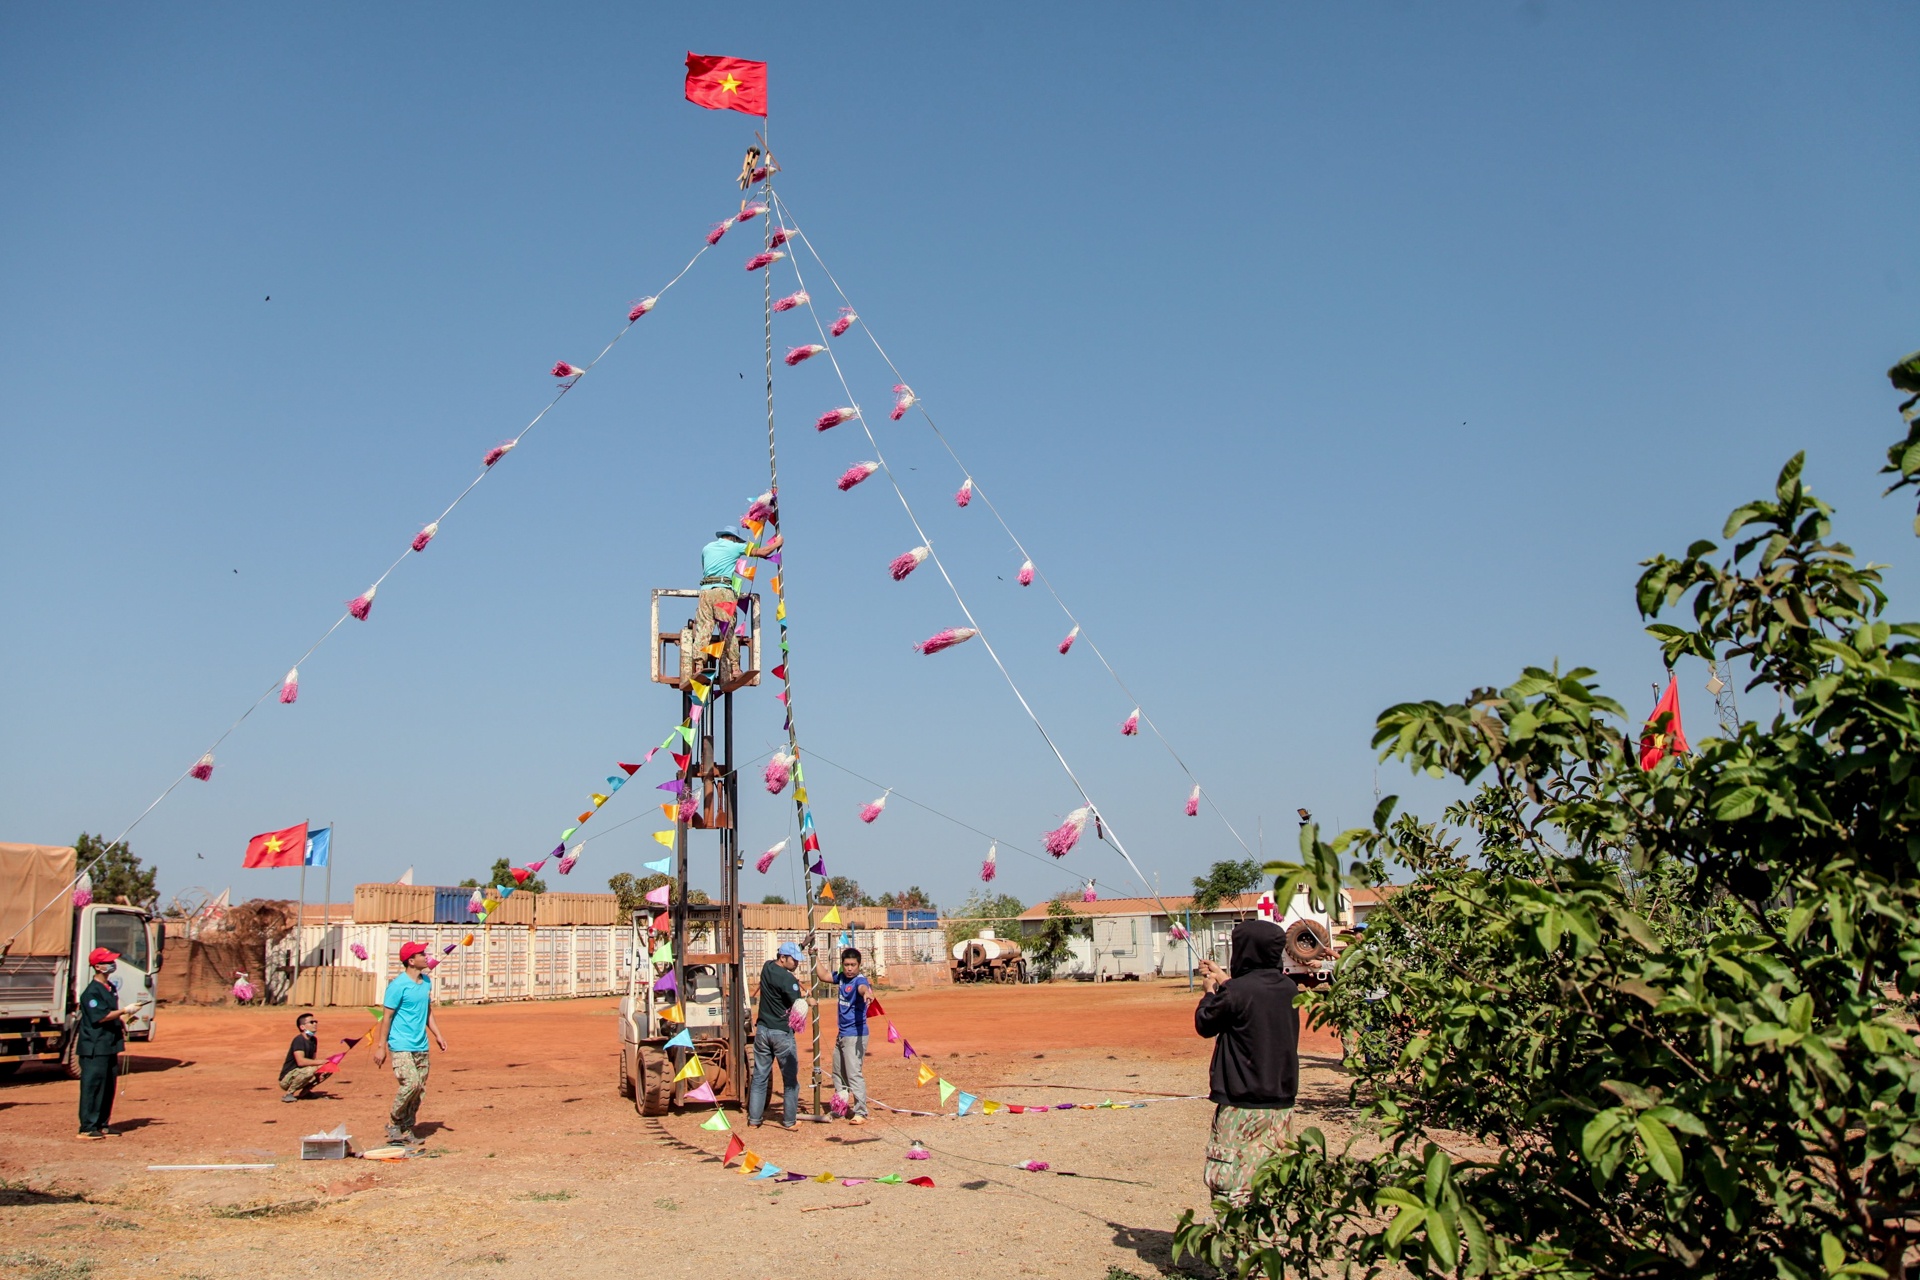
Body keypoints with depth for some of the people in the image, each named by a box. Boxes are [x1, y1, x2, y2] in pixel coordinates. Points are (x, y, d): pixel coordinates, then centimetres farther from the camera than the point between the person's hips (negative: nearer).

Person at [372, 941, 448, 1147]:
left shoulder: (427, 981, 10)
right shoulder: (398, 985, -12)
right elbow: (387, 1017, -10)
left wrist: (438, 1035, 14)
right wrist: (380, 1047, -11)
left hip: (421, 1046, 7)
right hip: (401, 1045, -7)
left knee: (419, 1090, 7)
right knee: (411, 1083, -20)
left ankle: (407, 1131, 18)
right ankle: (393, 1123, 1)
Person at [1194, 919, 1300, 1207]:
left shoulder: (1236, 991, -17)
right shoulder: (1289, 988, 2)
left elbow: (1204, 1024, -2)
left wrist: (1211, 990, 14)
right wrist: (1225, 981, 25)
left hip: (1242, 1105, -7)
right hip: (1282, 1103, 7)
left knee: (1230, 1184, 0)